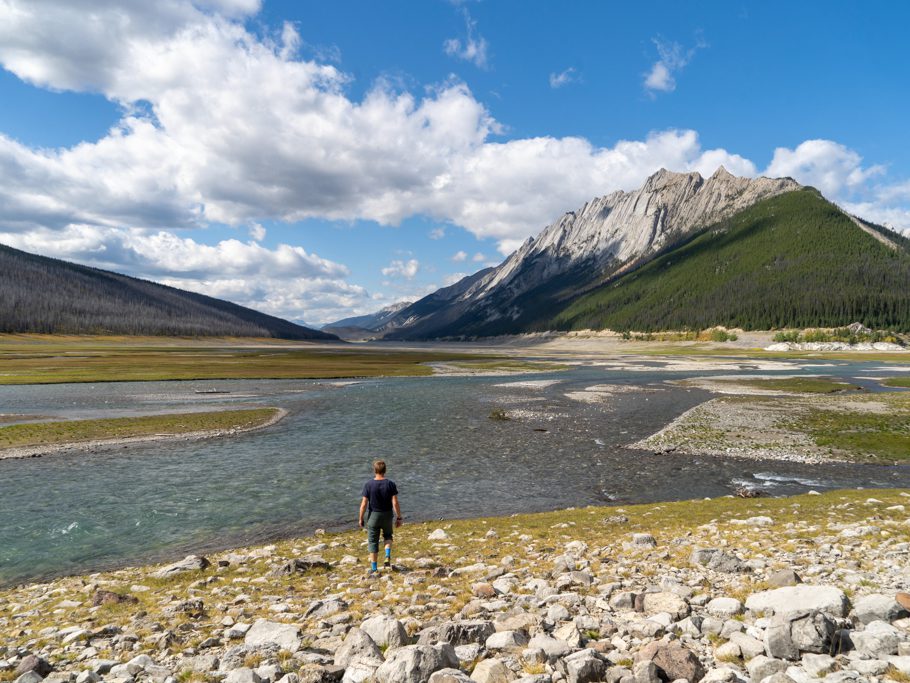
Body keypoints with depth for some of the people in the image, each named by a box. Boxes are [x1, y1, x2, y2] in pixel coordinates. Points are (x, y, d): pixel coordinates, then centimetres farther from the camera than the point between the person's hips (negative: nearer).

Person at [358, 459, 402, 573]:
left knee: (373, 541, 11)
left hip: (373, 516, -1)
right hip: (387, 515, 1)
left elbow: (364, 504, -11)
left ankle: (374, 568, 15)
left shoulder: (368, 485, -12)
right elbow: (395, 503, -12)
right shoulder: (390, 484, -10)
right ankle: (388, 556, 4)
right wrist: (399, 517, -3)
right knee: (388, 535, 26)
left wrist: (361, 519, 1)